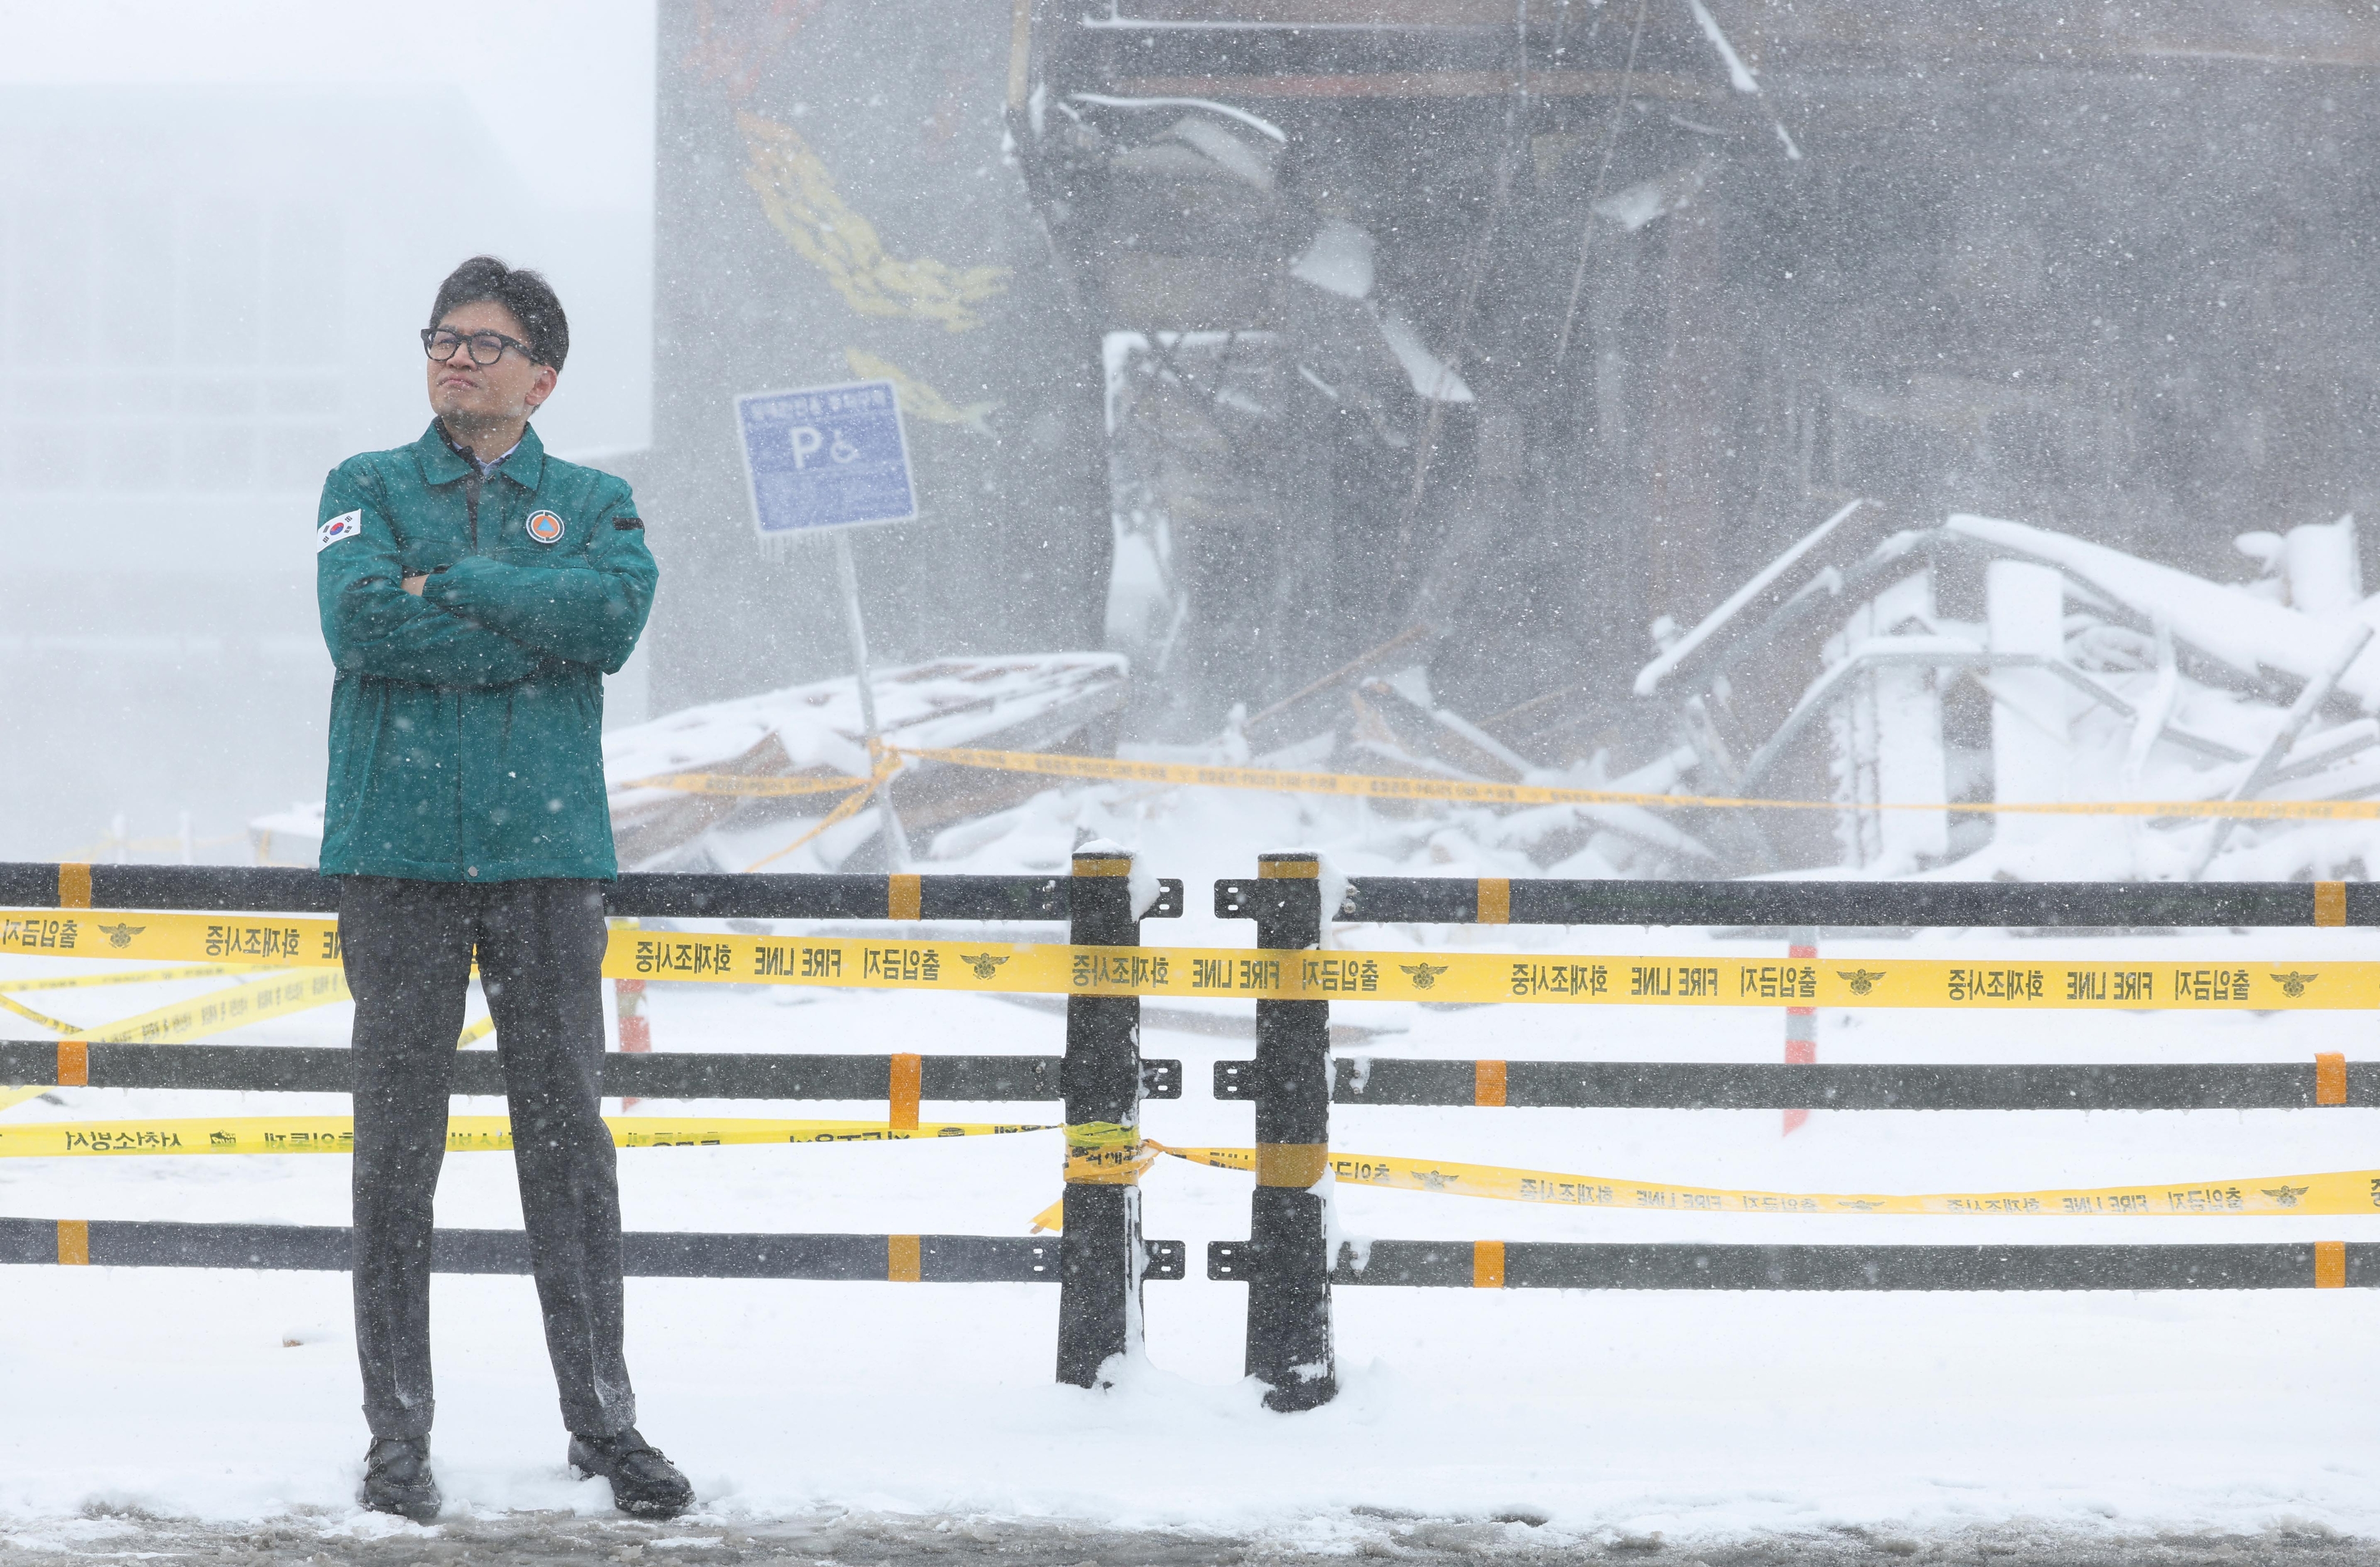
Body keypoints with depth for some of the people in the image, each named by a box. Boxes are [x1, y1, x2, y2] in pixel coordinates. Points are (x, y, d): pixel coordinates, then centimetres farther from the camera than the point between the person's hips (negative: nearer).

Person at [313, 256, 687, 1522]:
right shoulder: (367, 490, 10)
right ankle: (398, 1435, 6)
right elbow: (359, 620, -10)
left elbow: (616, 613, -9)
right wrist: (533, 631, -8)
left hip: (547, 851, 1)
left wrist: (448, 586, -9)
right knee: (397, 1147, 1)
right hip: (399, 851, -1)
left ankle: (603, 1420, 8)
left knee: (569, 1141, 2)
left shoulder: (593, 505, 12)